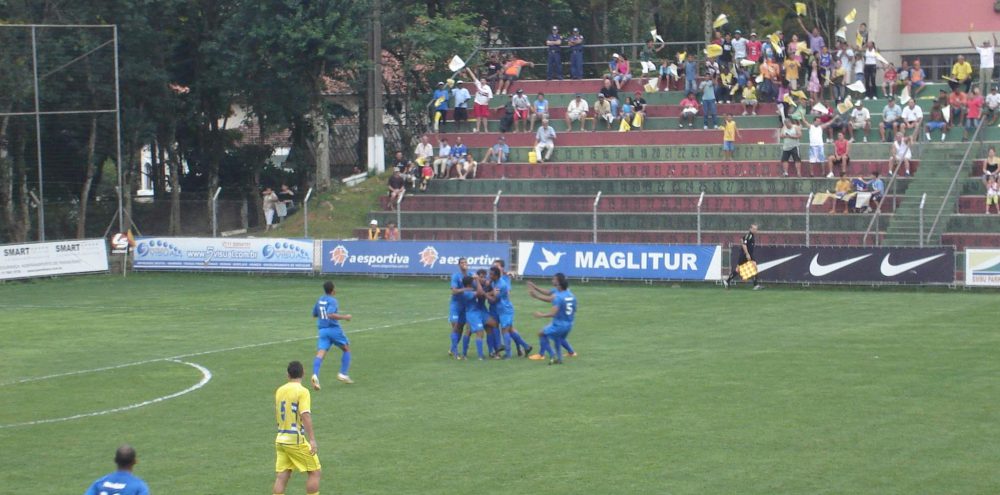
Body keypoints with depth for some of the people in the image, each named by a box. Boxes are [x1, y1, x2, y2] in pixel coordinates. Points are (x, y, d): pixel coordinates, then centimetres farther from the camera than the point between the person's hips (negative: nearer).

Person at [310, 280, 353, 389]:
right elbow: (330, 315, -26)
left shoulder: (320, 300, 12)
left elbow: (314, 314, 23)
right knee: (347, 349, 17)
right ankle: (343, 374, 9)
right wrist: (344, 317, -18)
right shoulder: (332, 301, -10)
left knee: (320, 353, -9)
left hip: (322, 330, 5)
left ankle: (315, 375, -33)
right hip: (334, 329, -5)